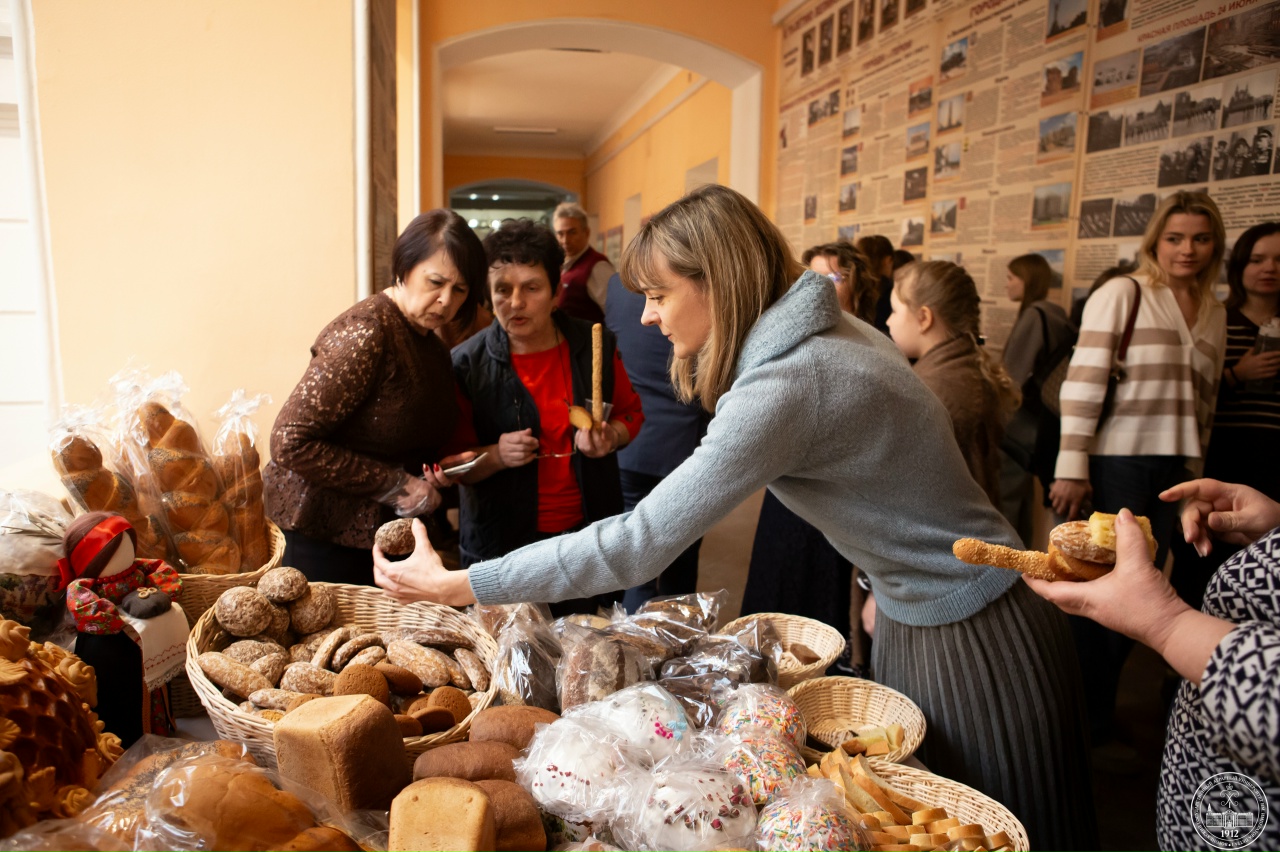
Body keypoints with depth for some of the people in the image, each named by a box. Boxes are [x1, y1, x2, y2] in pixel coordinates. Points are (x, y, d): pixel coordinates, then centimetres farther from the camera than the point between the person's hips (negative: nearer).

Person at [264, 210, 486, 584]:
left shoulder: (430, 344, 7)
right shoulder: (366, 333, -20)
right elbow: (291, 442, -23)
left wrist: (437, 472, -3)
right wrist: (394, 484, -20)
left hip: (383, 530, 8)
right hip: (327, 531, -7)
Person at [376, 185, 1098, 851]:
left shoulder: (786, 387, -31)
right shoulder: (827, 333, -1)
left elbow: (639, 544, -31)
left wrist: (457, 586, -24)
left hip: (975, 633, -9)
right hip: (917, 615, 9)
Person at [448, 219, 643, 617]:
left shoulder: (595, 346, -4)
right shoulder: (467, 365, -10)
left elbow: (631, 412, 11)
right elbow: (453, 463, -4)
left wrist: (611, 437, -11)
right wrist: (496, 456, -24)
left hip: (585, 535, 3)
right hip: (502, 545, -2)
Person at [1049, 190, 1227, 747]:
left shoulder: (1215, 314, 14)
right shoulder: (1122, 294, -6)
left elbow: (1203, 399, 18)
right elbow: (1083, 381, -13)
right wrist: (1072, 467, -17)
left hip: (1172, 468, 6)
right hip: (1116, 461, -6)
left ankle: (1098, 710, 29)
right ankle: (1086, 723, 19)